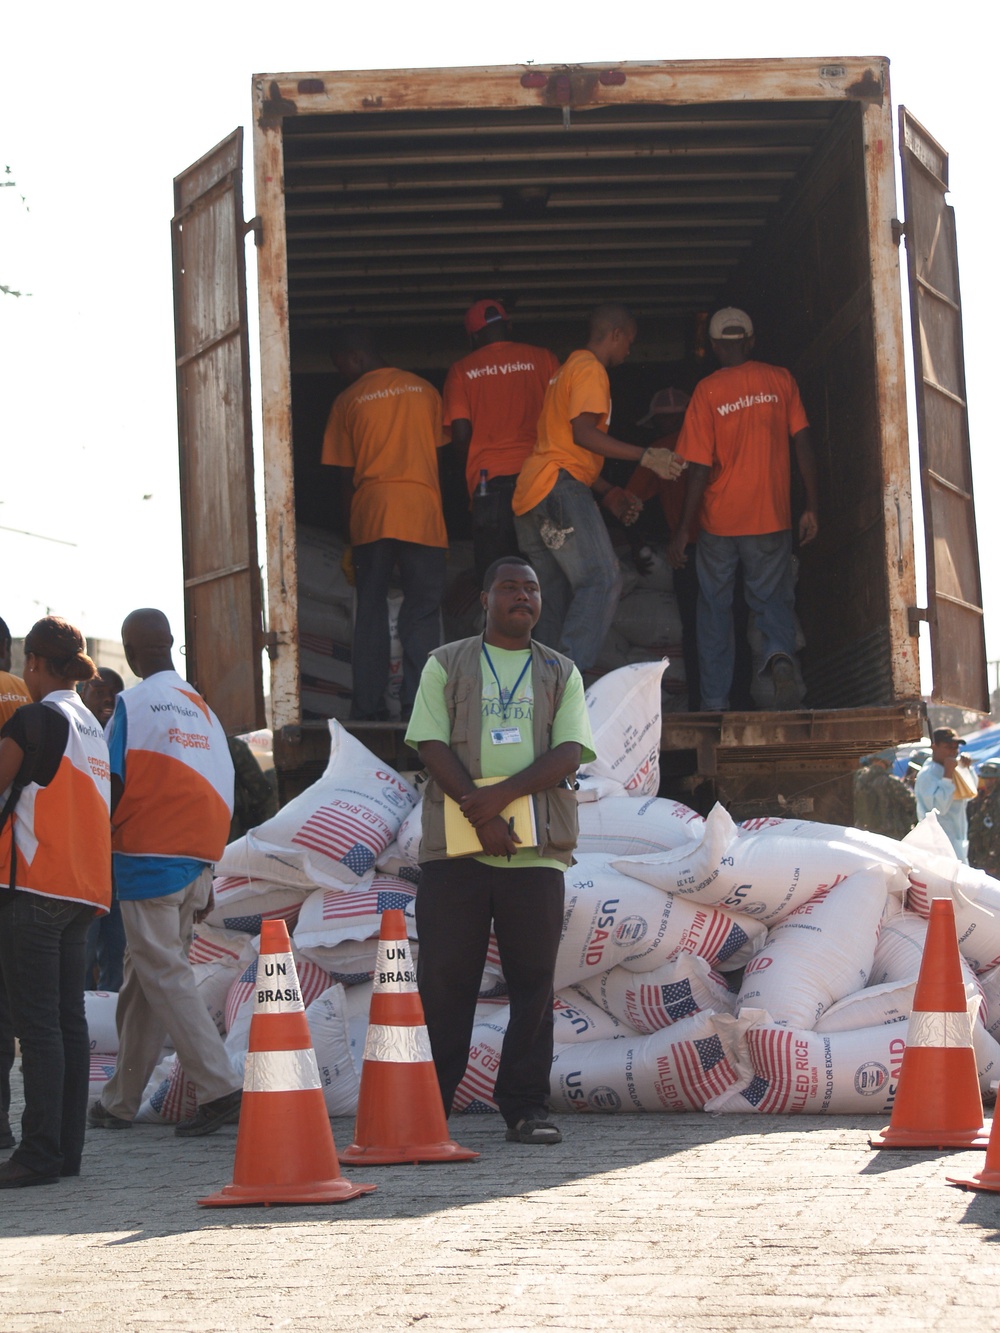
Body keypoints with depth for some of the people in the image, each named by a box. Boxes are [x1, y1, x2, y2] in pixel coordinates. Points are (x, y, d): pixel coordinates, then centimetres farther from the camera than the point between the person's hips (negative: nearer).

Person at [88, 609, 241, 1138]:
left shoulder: (132, 703, -5)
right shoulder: (203, 709, 14)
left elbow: (112, 786, -9)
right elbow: (221, 795, 12)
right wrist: (206, 879, 16)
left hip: (148, 858, -7)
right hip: (196, 862, 7)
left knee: (164, 975, -5)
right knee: (143, 980, 12)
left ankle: (221, 1089, -14)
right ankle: (119, 1101, 18)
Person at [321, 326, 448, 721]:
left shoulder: (347, 401, 5)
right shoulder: (424, 390, 10)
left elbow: (345, 473, 7)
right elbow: (438, 453, 14)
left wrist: (351, 523, 16)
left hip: (371, 510, 0)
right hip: (422, 509, 0)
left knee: (370, 610, 7)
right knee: (422, 610, 1)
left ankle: (368, 707, 4)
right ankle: (417, 703, -7)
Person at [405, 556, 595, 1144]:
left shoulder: (561, 672, 14)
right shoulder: (446, 664, 11)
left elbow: (569, 754, 1)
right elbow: (432, 746, -1)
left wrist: (503, 794, -15)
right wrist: (481, 815, -13)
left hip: (536, 850, 1)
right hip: (454, 846, -1)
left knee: (533, 980, 1)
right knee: (444, 979, 0)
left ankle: (526, 1107, 7)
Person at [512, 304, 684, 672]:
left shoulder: (569, 369, 28)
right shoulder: (590, 370, -5)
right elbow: (583, 433, -19)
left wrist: (610, 495, 27)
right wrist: (645, 456, -17)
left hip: (531, 494, 11)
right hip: (559, 489, -11)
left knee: (554, 597, 9)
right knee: (602, 579, -16)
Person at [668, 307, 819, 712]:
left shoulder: (708, 391, -5)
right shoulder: (780, 380, 1)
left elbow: (699, 468, -8)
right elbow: (803, 442, -3)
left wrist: (683, 530, -4)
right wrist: (811, 507, 3)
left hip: (719, 522, -1)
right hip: (771, 519, 1)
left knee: (715, 609, 11)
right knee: (772, 599, 11)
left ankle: (715, 702, 9)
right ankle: (779, 655, -22)